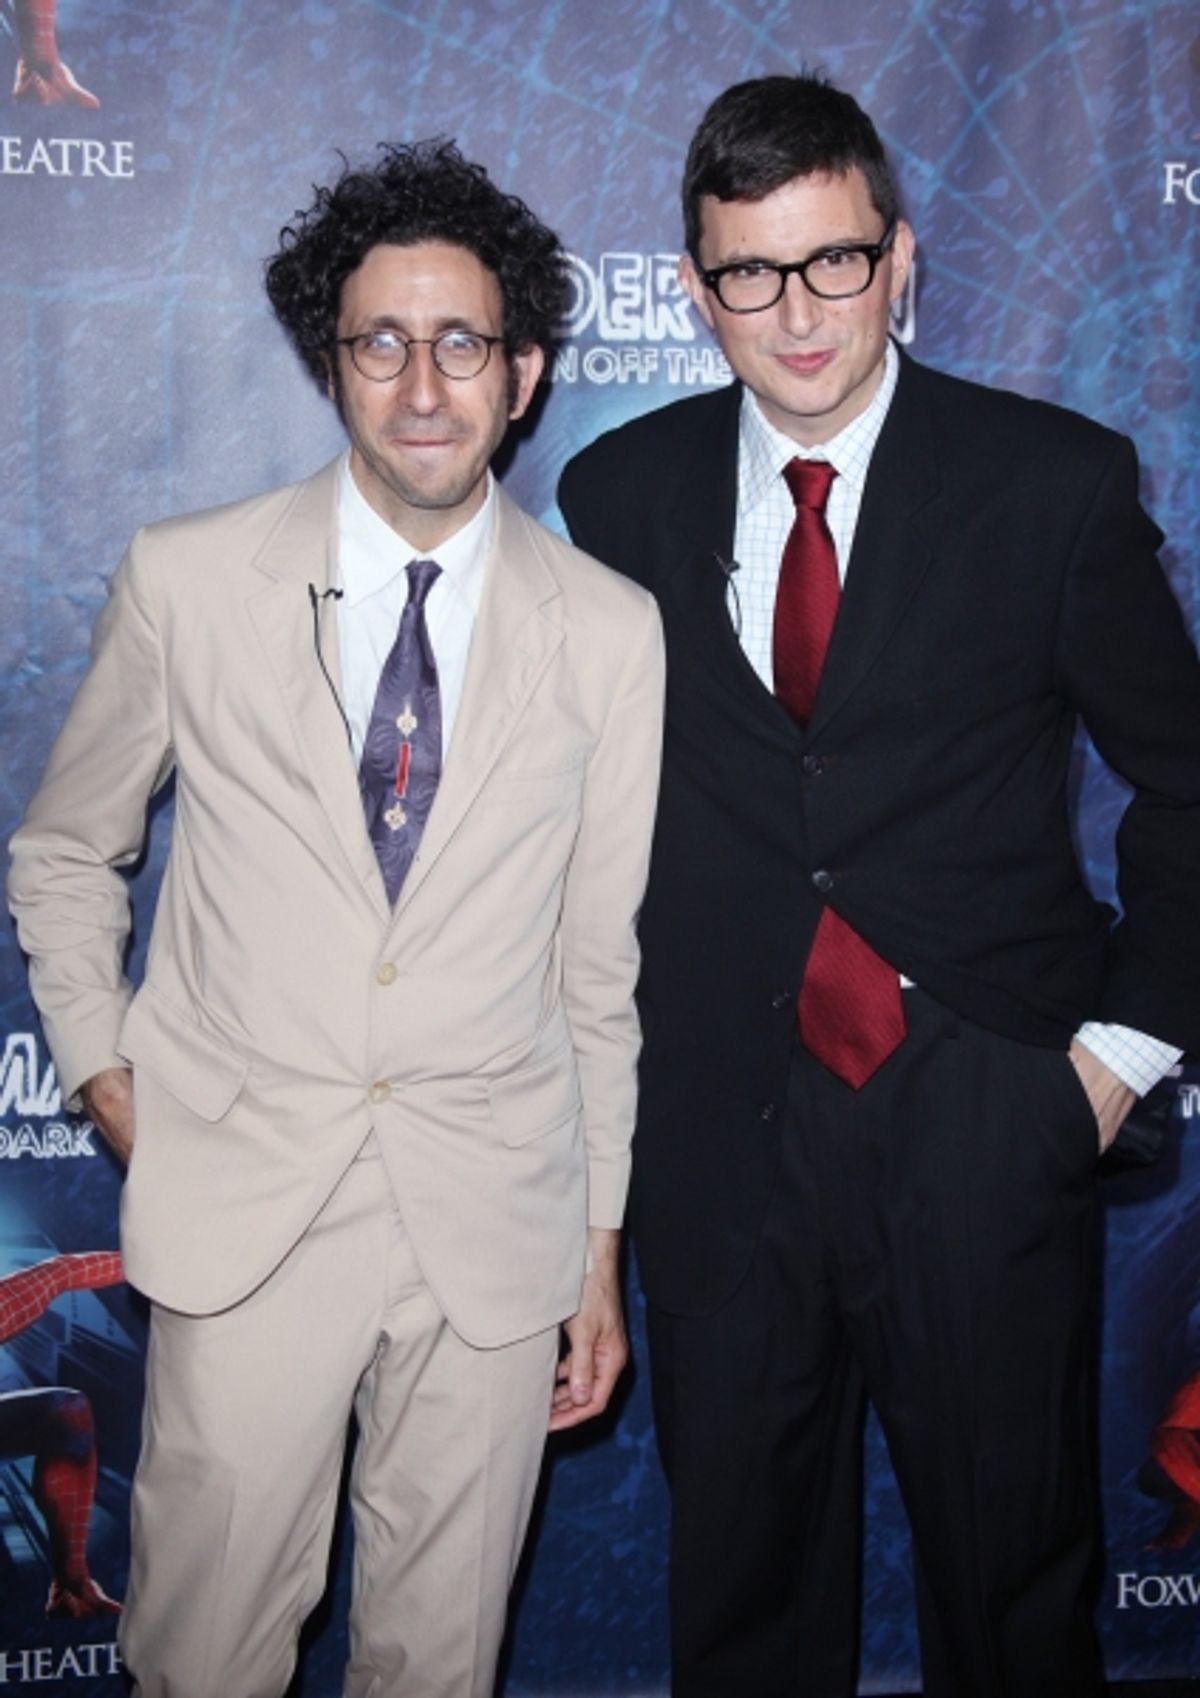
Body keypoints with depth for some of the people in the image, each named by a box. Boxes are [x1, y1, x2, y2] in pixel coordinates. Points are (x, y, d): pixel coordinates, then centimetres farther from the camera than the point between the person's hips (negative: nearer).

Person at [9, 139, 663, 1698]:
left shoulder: (610, 632, 0)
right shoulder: (187, 583, -2)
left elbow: (604, 963, 5)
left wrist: (601, 1250, 8)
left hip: (492, 1219, 1)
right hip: (243, 1208, 0)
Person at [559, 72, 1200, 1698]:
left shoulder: (1056, 481, -4)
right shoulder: (622, 492, 3)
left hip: (985, 1107, -1)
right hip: (719, 1118, 2)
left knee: (1013, 1563, 13)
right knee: (739, 1550, 17)